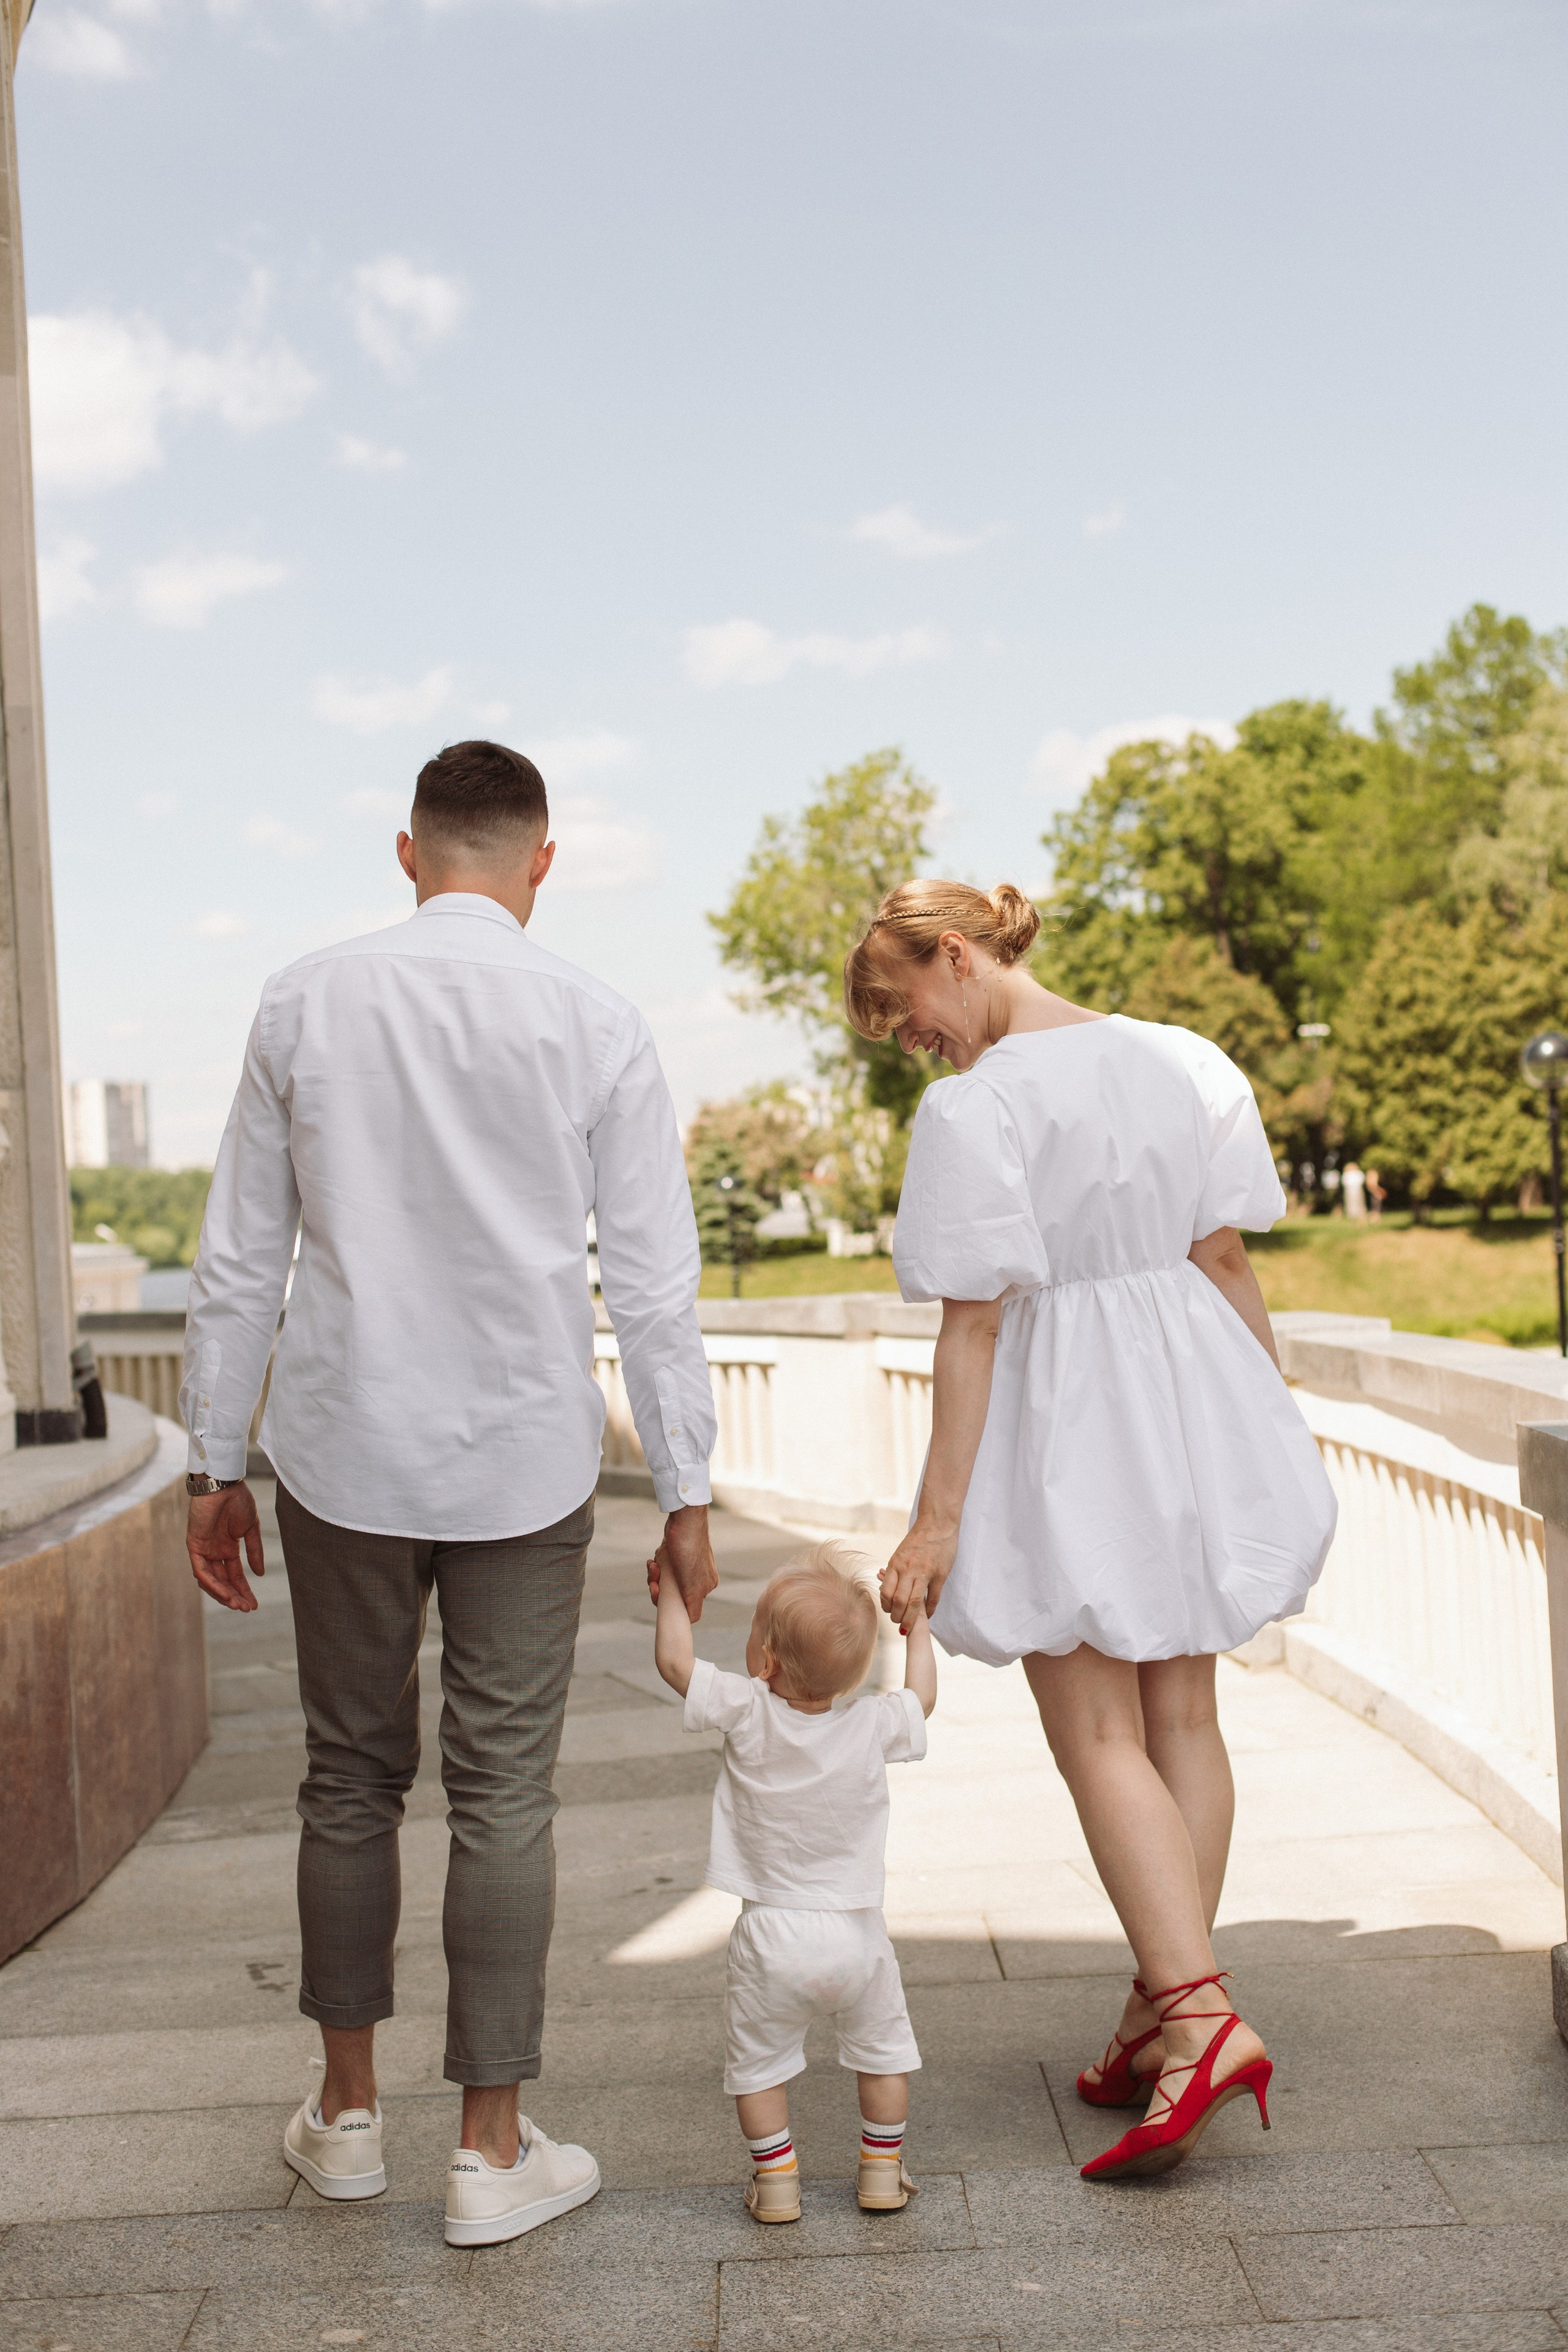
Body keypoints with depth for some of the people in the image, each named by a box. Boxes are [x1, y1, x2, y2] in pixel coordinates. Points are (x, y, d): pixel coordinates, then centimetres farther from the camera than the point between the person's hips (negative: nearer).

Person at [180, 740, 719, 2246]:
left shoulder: (305, 1005, -1)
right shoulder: (595, 1025, -5)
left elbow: (239, 1260, 3)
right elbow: (652, 1285, -4)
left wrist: (217, 1463, 11)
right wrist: (685, 1495, 4)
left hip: (344, 1447, 2)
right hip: (522, 1462, -1)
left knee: (351, 1776, 15)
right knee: (503, 1793, 6)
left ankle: (346, 2116, 29)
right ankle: (492, 2152, 16)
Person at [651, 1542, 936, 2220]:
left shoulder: (747, 1712, -15)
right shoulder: (874, 1725, -9)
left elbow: (675, 1660, -6)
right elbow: (921, 1698, 12)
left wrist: (671, 1585, 7)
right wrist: (917, 1627, 27)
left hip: (773, 1936, -2)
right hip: (857, 1934, 2)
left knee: (758, 2061, 16)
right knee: (881, 2050, 22)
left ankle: (776, 2182, 19)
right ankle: (882, 2173, 27)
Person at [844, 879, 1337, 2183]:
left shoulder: (976, 1107, -16)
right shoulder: (1182, 1061, 4)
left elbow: (974, 1323, -17)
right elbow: (1227, 1259, 6)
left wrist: (939, 1518, -12)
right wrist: (1277, 1425, 15)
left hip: (1066, 1426, -7)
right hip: (1193, 1394, 7)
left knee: (1101, 1736, 2)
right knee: (1181, 1716, 13)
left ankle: (1200, 2017, -9)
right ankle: (1162, 2010, 22)